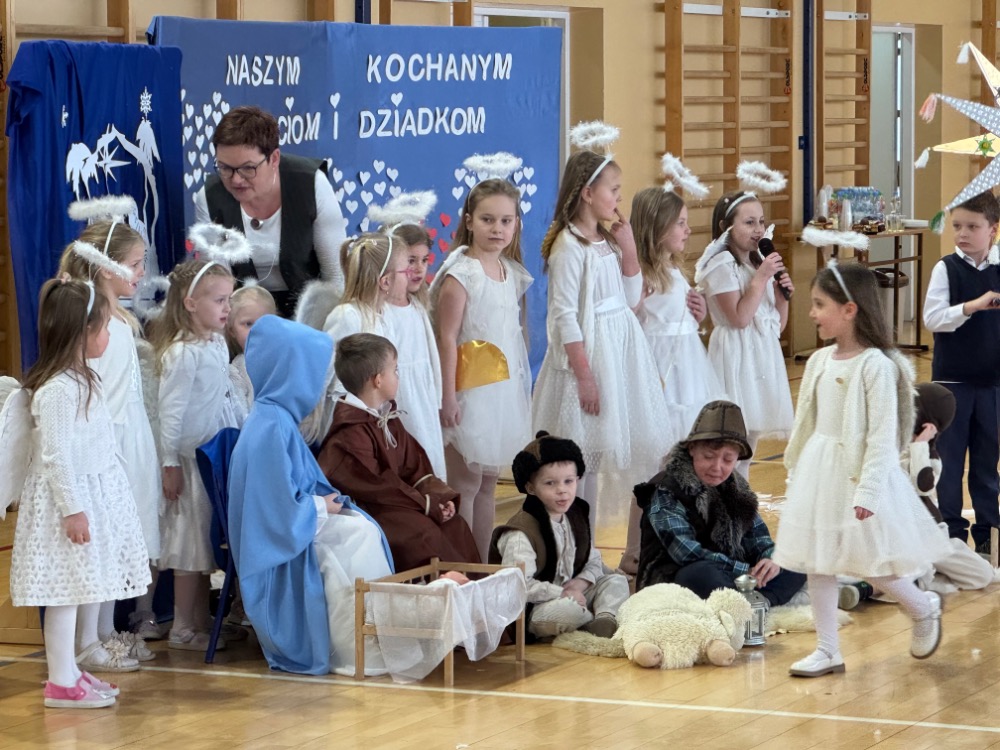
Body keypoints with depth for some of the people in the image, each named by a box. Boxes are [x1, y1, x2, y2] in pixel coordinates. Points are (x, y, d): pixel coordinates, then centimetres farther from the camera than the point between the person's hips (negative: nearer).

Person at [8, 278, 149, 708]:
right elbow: (55, 455, -22)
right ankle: (62, 684, -2)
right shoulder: (57, 390, -19)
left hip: (94, 494, 10)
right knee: (67, 589, -6)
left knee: (89, 585, 13)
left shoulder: (81, 380, 14)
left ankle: (76, 669, 21)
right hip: (68, 500, -10)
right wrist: (72, 509, -22)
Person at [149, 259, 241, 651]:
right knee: (191, 544, -1)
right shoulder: (182, 353, -18)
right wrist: (169, 464, -17)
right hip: (192, 457, -8)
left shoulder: (217, 344, 8)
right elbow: (169, 411, -18)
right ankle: (183, 629, 8)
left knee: (208, 543, 14)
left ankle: (201, 622, 23)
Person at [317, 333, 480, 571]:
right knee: (421, 532, -28)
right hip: (364, 508, -10)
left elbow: (414, 465, 11)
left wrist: (438, 495, -6)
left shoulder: (388, 419, 13)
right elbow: (373, 485, -22)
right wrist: (426, 504, -19)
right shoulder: (351, 433, -20)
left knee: (454, 525, -2)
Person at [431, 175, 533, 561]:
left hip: (506, 388, 7)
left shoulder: (512, 272, 10)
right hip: (471, 390, -7)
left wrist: (522, 388, 14)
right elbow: (447, 339, -14)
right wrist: (448, 397, -17)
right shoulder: (460, 274, -11)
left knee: (488, 485, 12)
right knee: (465, 486, -4)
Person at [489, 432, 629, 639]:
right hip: (531, 612, -9)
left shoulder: (577, 518, 9)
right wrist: (563, 594, -24)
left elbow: (594, 562, 16)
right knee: (568, 610, -38)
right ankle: (595, 620, -9)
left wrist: (582, 581, -7)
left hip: (569, 595, 9)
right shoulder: (520, 535, -20)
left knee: (616, 581, 0)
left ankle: (606, 619, -26)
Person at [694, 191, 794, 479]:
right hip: (736, 355, -8)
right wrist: (761, 278, -17)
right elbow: (739, 318, -21)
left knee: (751, 433, 13)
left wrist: (783, 293, -1)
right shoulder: (722, 265, -11)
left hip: (763, 355, 8)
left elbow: (778, 324, 16)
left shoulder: (761, 263, 14)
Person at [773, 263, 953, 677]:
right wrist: (796, 471, 14)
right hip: (819, 468, 7)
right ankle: (827, 650, 15)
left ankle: (924, 609, 26)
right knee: (818, 562, 7)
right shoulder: (820, 360, 6)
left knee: (868, 560, -1)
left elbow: (882, 434, -18)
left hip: (858, 470, -7)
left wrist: (868, 492, -21)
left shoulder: (876, 365, -16)